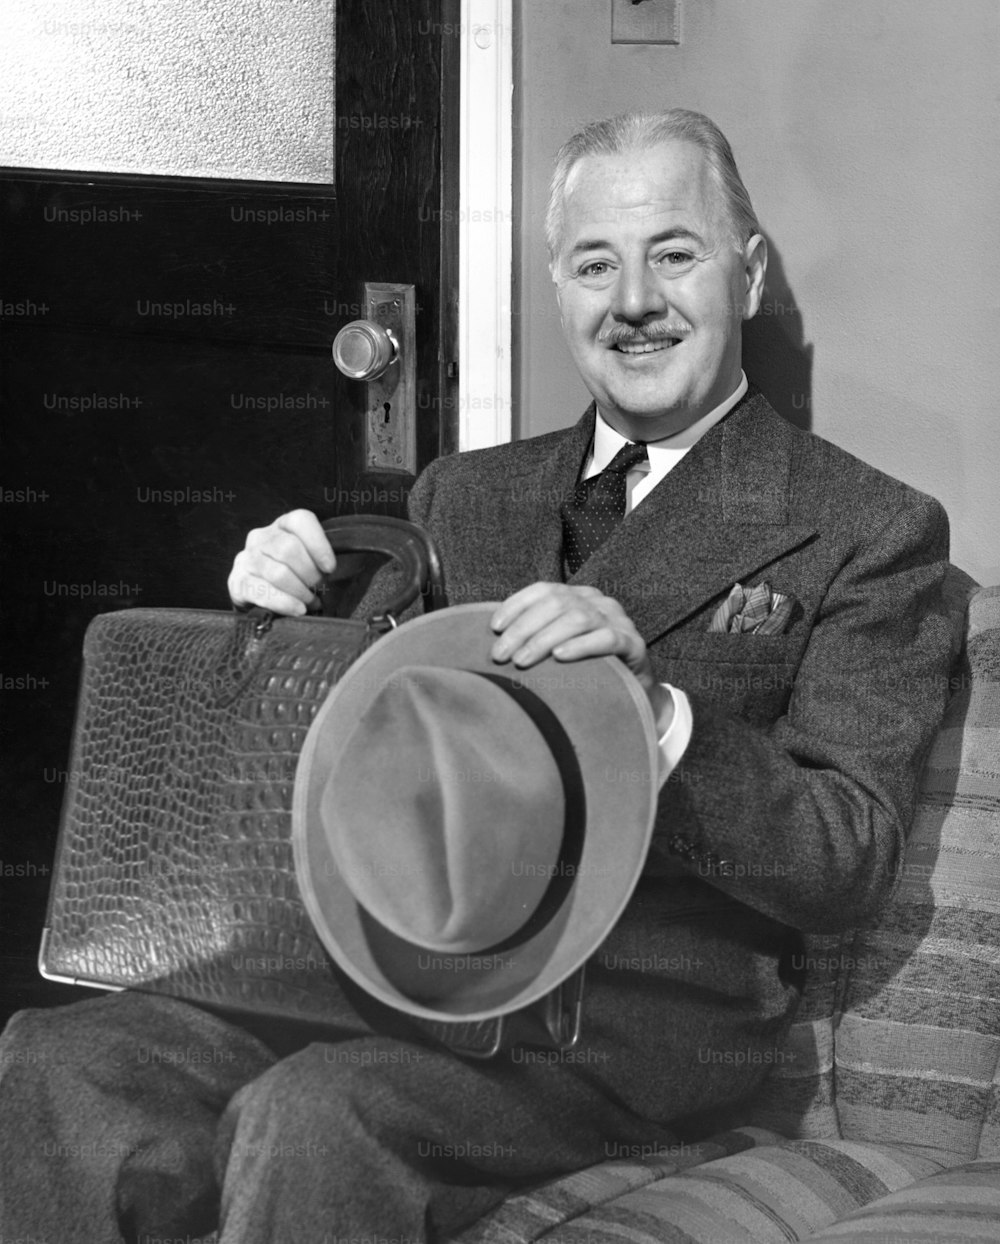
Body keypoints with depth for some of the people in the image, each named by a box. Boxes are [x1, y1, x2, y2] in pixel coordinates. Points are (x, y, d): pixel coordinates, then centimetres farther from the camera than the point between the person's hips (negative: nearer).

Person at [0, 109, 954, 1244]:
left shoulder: (866, 533, 3)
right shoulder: (465, 495, 19)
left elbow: (852, 863, -7)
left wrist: (650, 706, -23)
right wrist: (287, 624, -1)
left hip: (643, 1005, -5)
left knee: (309, 1119, -33)